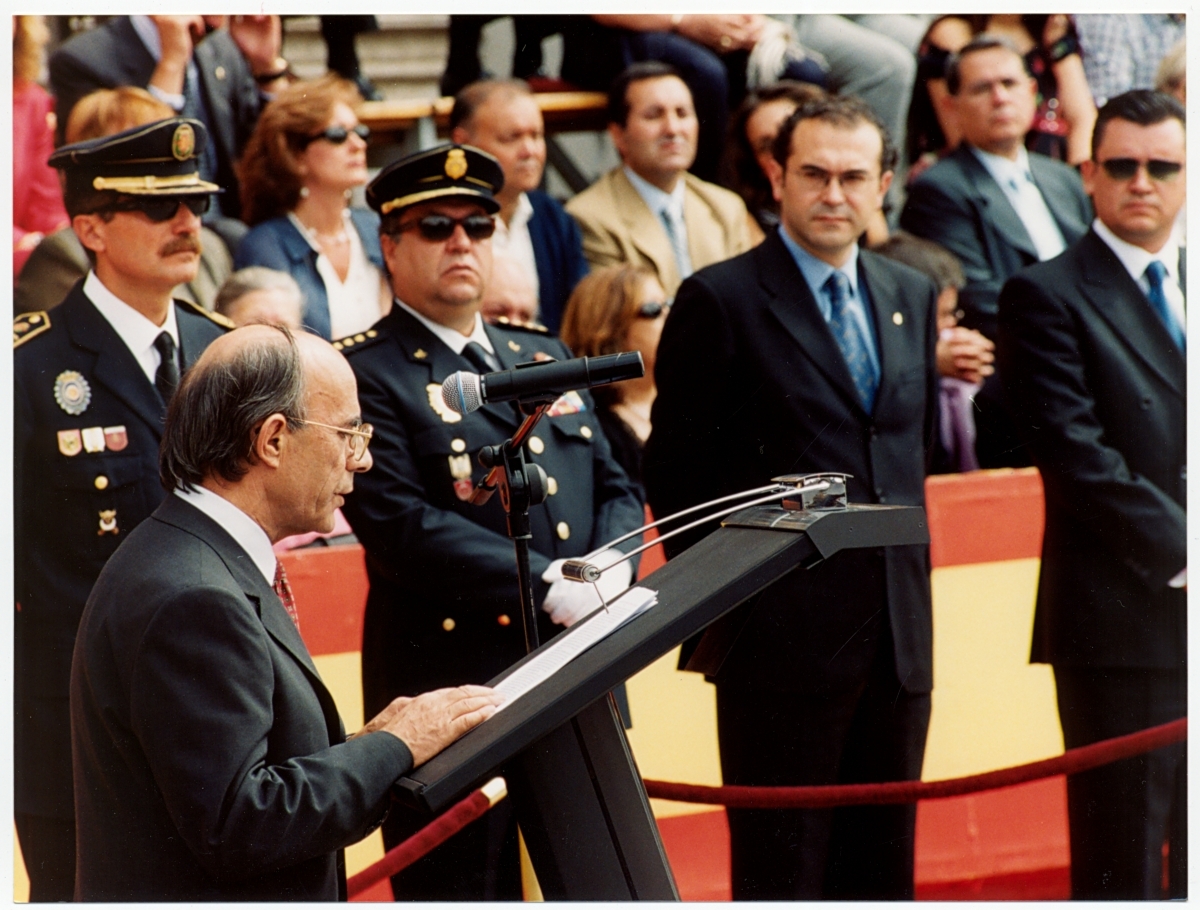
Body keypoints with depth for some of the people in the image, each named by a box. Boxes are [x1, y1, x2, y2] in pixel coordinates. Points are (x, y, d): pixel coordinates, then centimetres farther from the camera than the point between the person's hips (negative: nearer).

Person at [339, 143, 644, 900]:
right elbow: (399, 523, -16)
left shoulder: (545, 358, 18)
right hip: (450, 689, -7)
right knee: (463, 889, 0)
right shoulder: (364, 373, -5)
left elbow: (616, 488, 15)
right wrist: (546, 586, -21)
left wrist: (607, 570, -8)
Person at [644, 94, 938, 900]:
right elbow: (677, 471, -5)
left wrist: (908, 553, 13)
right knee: (781, 870, -1)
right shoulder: (721, 300, -6)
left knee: (883, 865, 10)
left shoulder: (913, 297, 13)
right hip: (782, 633, -6)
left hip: (899, 630, 6)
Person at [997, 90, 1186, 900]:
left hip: (1185, 610, 5)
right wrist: (1180, 556, -15)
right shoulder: (1047, 297, -2)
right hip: (1124, 621, -5)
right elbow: (1077, 454, -12)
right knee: (1121, 862, -3)